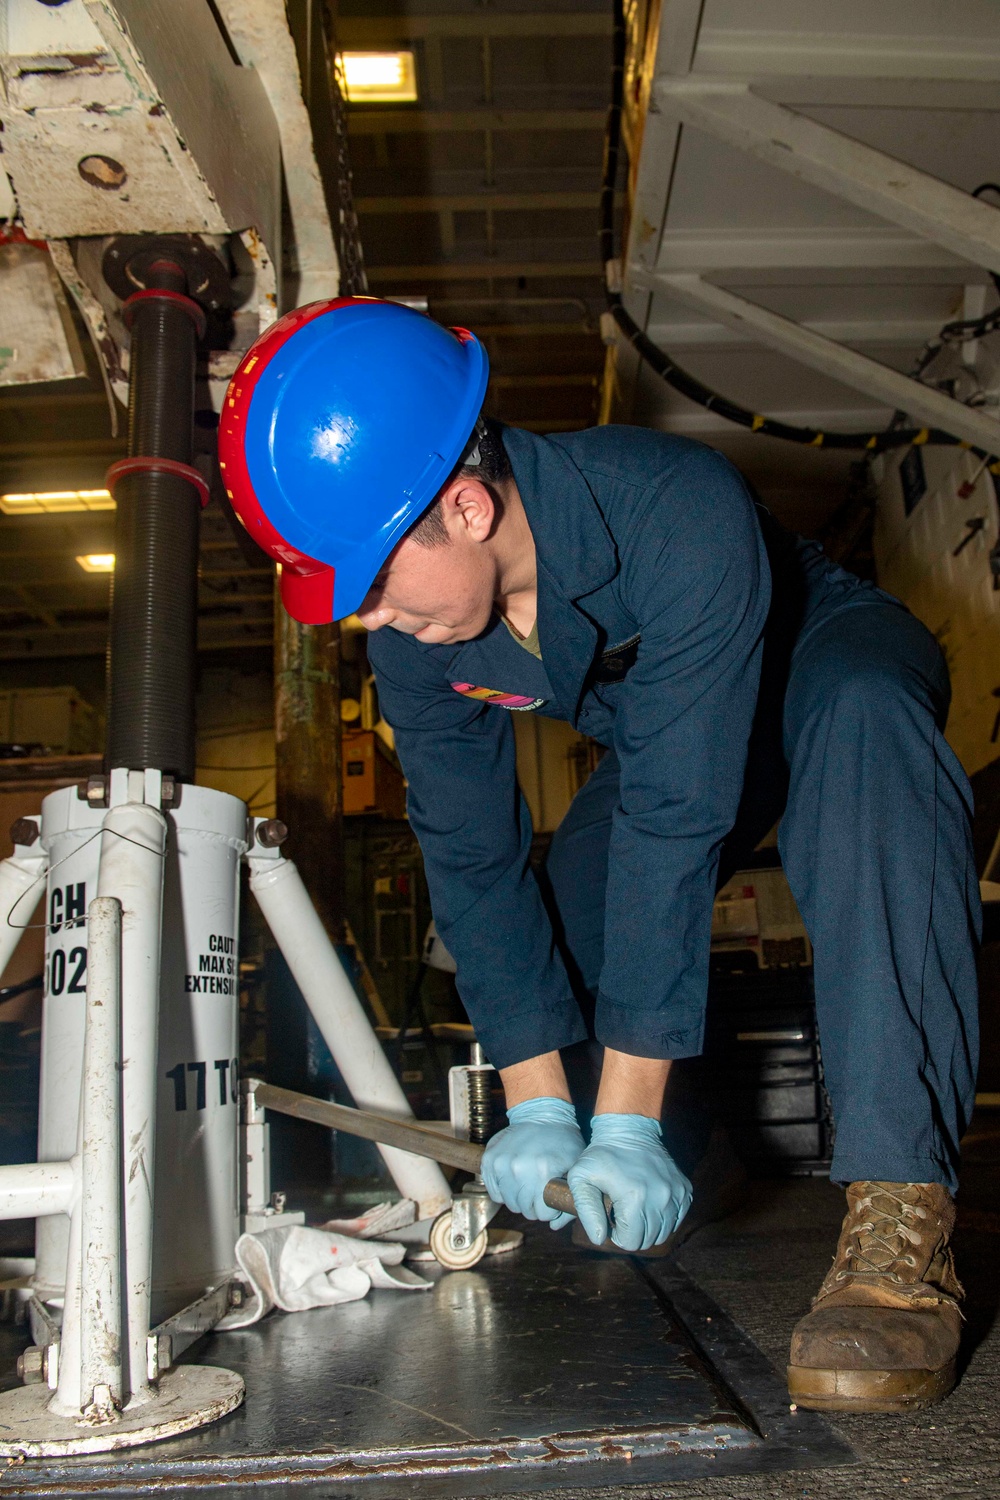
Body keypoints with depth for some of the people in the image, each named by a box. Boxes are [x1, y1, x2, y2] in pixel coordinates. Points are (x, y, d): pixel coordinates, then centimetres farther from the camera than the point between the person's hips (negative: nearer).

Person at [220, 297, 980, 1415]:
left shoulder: (681, 515, -39)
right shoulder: (409, 622, -21)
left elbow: (674, 821, -41)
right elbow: (470, 852, -16)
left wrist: (627, 1121, -37)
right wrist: (537, 1104, -20)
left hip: (826, 664, -5)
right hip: (653, 732, 6)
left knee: (861, 722, -39)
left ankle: (899, 1209, -41)